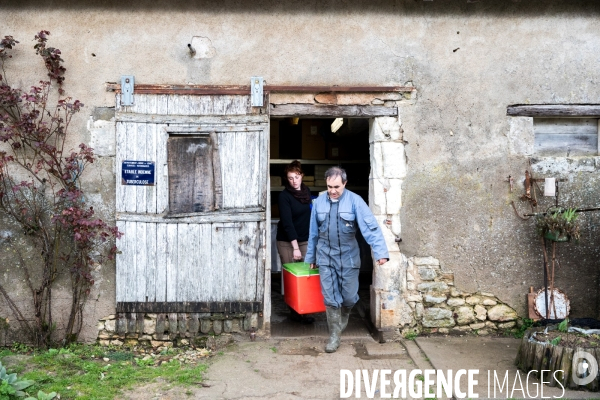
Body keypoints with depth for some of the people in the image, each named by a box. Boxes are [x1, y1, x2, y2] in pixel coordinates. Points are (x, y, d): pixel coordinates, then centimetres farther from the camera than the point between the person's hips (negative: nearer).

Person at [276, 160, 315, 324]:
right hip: (287, 241, -5)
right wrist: (295, 247, -25)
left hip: (305, 240, 5)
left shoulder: (307, 191, 5)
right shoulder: (284, 196, -13)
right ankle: (294, 311, 8)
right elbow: (287, 222, -20)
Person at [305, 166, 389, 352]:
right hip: (325, 257, 2)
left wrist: (381, 252, -27)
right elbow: (313, 232, 9)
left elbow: (371, 227, -16)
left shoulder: (355, 201, -9)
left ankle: (342, 321, 40)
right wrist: (311, 257, 15)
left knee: (349, 297, 9)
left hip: (348, 257, -1)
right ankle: (334, 335, 15)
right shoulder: (319, 202, 0)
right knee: (330, 298, 2)